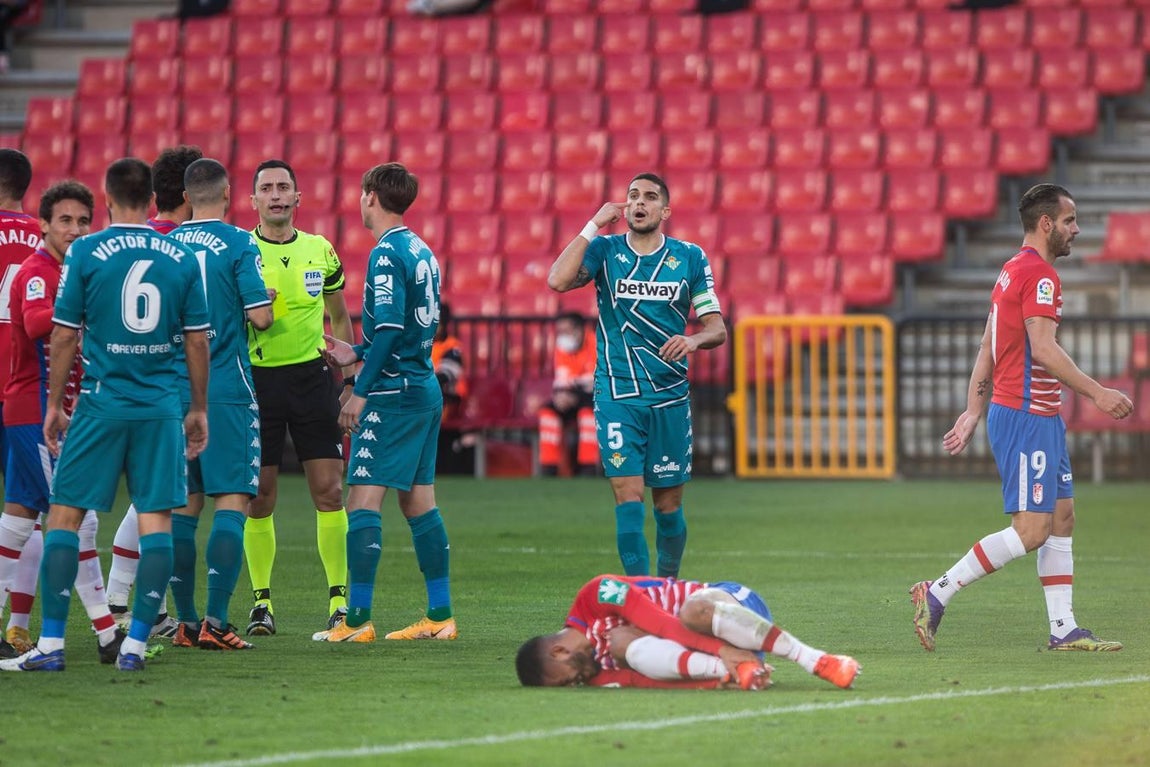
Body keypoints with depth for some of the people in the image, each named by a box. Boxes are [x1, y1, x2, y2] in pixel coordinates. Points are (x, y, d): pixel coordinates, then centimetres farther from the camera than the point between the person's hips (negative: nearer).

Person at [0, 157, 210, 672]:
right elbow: (197, 341, 6)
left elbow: (64, 337, -2)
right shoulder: (181, 259, 3)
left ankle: (50, 644, 0)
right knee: (156, 518, 3)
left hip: (101, 406, -2)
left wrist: (54, 405, 7)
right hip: (161, 408, 2)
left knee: (64, 514, 4)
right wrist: (198, 409, 16)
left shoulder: (84, 253, -3)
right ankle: (136, 644, 0)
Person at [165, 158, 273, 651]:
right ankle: (215, 622, -14)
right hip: (227, 389, -5)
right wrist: (265, 300, 10)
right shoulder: (239, 245, -7)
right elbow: (260, 317, -11)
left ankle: (185, 622, 7)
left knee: (183, 505, 8)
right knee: (232, 500, -4)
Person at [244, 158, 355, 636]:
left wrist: (348, 381, 13)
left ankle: (339, 597, 3)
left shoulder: (320, 251, 8)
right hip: (257, 378, -2)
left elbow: (339, 319, 18)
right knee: (259, 497, 0)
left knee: (329, 491, -3)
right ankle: (262, 601, 9)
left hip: (312, 376, 2)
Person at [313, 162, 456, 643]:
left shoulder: (386, 254, -13)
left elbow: (390, 329, -20)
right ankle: (440, 616, 11)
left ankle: (357, 621, -11)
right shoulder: (421, 251, 14)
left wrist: (361, 391, -16)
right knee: (418, 501, 11)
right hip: (426, 390, 9)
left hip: (392, 394, -9)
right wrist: (356, 354, 22)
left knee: (363, 500, -8)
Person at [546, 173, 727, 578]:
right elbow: (558, 280, -18)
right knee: (628, 499, -11)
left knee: (668, 506, 6)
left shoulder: (689, 257, 4)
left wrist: (694, 339, -18)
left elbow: (717, 328, 5)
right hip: (616, 396, -2)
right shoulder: (604, 250, 1)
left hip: (670, 399, 2)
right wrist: (594, 225, -13)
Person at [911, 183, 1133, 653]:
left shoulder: (1012, 272, 17)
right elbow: (1043, 349, -23)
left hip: (1042, 417, 11)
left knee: (1062, 518, 9)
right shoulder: (1038, 274, -14)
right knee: (1031, 530, -10)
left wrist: (973, 413, 18)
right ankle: (937, 594, -8)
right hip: (1025, 416, -11)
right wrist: (1096, 393, -21)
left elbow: (987, 351, 18)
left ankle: (1063, 629, 9)